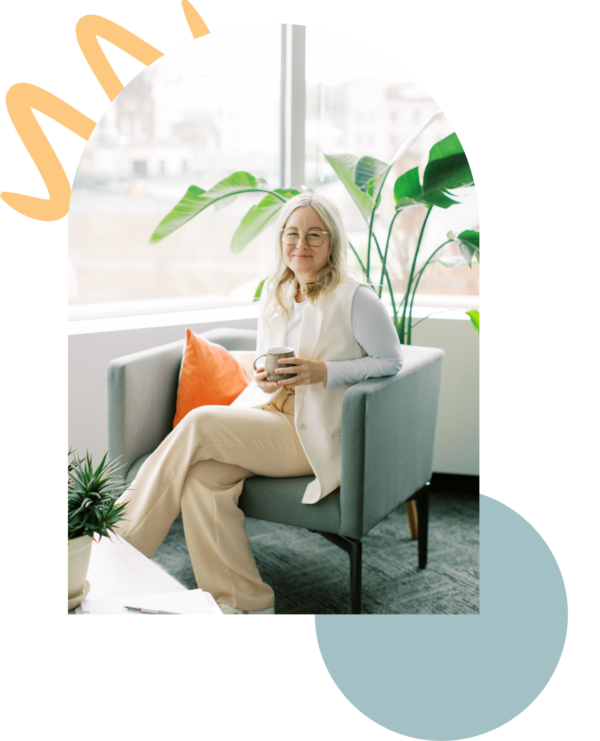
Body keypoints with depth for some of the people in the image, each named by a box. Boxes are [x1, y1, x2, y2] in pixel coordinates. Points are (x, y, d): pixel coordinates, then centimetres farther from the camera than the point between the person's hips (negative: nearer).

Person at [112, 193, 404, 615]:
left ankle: (117, 545, -14)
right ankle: (244, 604, -16)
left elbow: (391, 361, -3)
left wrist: (325, 371, -15)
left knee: (201, 423, -26)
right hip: (266, 412, 6)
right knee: (204, 473, -26)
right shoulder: (273, 293, 14)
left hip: (314, 434, -6)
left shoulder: (355, 297, -6)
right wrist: (262, 376, -2)